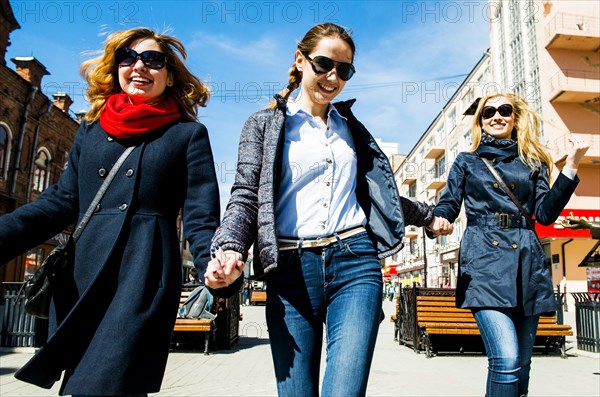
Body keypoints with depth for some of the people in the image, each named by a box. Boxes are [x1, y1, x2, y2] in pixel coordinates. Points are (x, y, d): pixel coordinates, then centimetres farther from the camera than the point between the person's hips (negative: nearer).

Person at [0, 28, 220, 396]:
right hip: (79, 277, 5)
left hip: (144, 276, -5)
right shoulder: (90, 129, 17)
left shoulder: (189, 134, 4)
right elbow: (62, 201, 14)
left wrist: (216, 265, -23)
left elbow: (200, 217, -3)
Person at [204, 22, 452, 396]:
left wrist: (427, 217, 38)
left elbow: (380, 191, 29)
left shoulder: (350, 126, 19)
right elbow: (246, 196, -1)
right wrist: (230, 251, -19)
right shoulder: (265, 123, 9)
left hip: (355, 263, 2)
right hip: (292, 267, -1)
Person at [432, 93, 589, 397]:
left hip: (527, 262, 3)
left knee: (521, 362, 7)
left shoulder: (532, 163, 18)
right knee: (507, 359, -19)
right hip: (484, 261, -3)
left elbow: (546, 213, 6)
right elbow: (447, 207, 8)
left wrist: (571, 166, 0)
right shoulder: (466, 161, 14)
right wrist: (437, 220, -15)